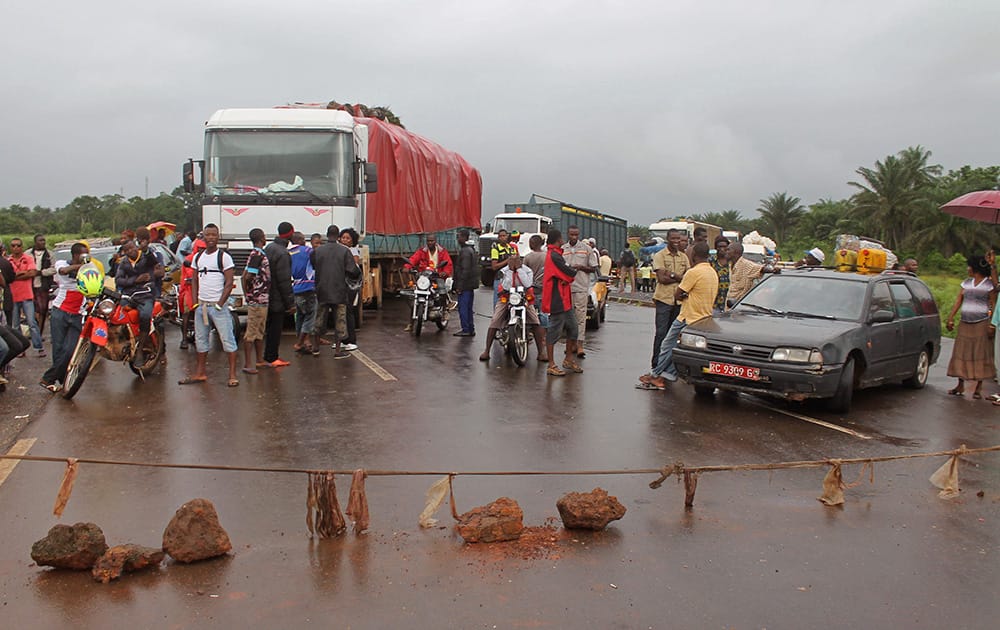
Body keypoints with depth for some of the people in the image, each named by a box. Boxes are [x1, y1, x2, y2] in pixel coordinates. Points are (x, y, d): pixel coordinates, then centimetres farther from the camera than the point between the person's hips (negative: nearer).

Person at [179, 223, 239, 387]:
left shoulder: (224, 257, -5)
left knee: (227, 339, -5)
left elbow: (229, 283, -9)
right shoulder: (198, 257, 13)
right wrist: (195, 301, 6)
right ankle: (200, 373, 24)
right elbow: (194, 280, 18)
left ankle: (232, 375, -3)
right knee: (200, 340, 13)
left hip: (218, 306, -6)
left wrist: (220, 304, -14)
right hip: (201, 305, 7)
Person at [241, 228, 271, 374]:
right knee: (251, 332, -5)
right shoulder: (257, 255, -17)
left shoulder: (260, 254, 13)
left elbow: (245, 277, 16)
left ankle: (260, 360, 27)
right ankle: (247, 364, -1)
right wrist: (248, 294, -10)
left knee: (260, 331, 17)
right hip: (257, 300, -10)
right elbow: (247, 277, -22)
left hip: (262, 299, 10)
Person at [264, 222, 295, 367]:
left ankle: (270, 355, 24)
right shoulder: (282, 253, -21)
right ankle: (271, 358, 7)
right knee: (275, 329, 0)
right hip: (277, 298, -9)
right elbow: (284, 280, -22)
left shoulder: (269, 247, 9)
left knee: (271, 328, 16)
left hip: (268, 295, 9)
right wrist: (290, 302, -16)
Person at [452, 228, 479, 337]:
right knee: (468, 308, 14)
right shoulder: (471, 249, 15)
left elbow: (465, 270, -22)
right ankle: (471, 330, 19)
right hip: (471, 284, 10)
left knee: (463, 308, -5)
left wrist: (459, 286, -20)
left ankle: (466, 330, -3)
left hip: (465, 285, -10)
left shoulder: (465, 251, -17)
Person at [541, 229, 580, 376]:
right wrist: (576, 270, 4)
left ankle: (569, 359, 30)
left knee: (572, 328, 16)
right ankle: (551, 366, 1)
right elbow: (569, 273, -18)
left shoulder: (555, 254, 16)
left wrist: (568, 278, -8)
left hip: (565, 300, 10)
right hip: (556, 300, -10)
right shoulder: (554, 256, -17)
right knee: (554, 332, -4)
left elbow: (565, 274, 14)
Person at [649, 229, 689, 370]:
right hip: (664, 299, -5)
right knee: (661, 332, -4)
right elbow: (662, 278, -13)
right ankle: (656, 363, 2)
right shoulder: (659, 255, -4)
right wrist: (679, 277, -7)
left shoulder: (684, 257, 13)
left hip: (679, 299, 5)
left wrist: (672, 275, -11)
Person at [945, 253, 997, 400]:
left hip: (981, 324, -5)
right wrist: (950, 318, 4)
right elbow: (958, 300, 11)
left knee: (980, 355, -2)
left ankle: (979, 387, 4)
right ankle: (960, 385, 12)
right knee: (961, 353, 3)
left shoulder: (990, 283, -1)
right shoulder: (966, 282, 13)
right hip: (964, 323, 5)